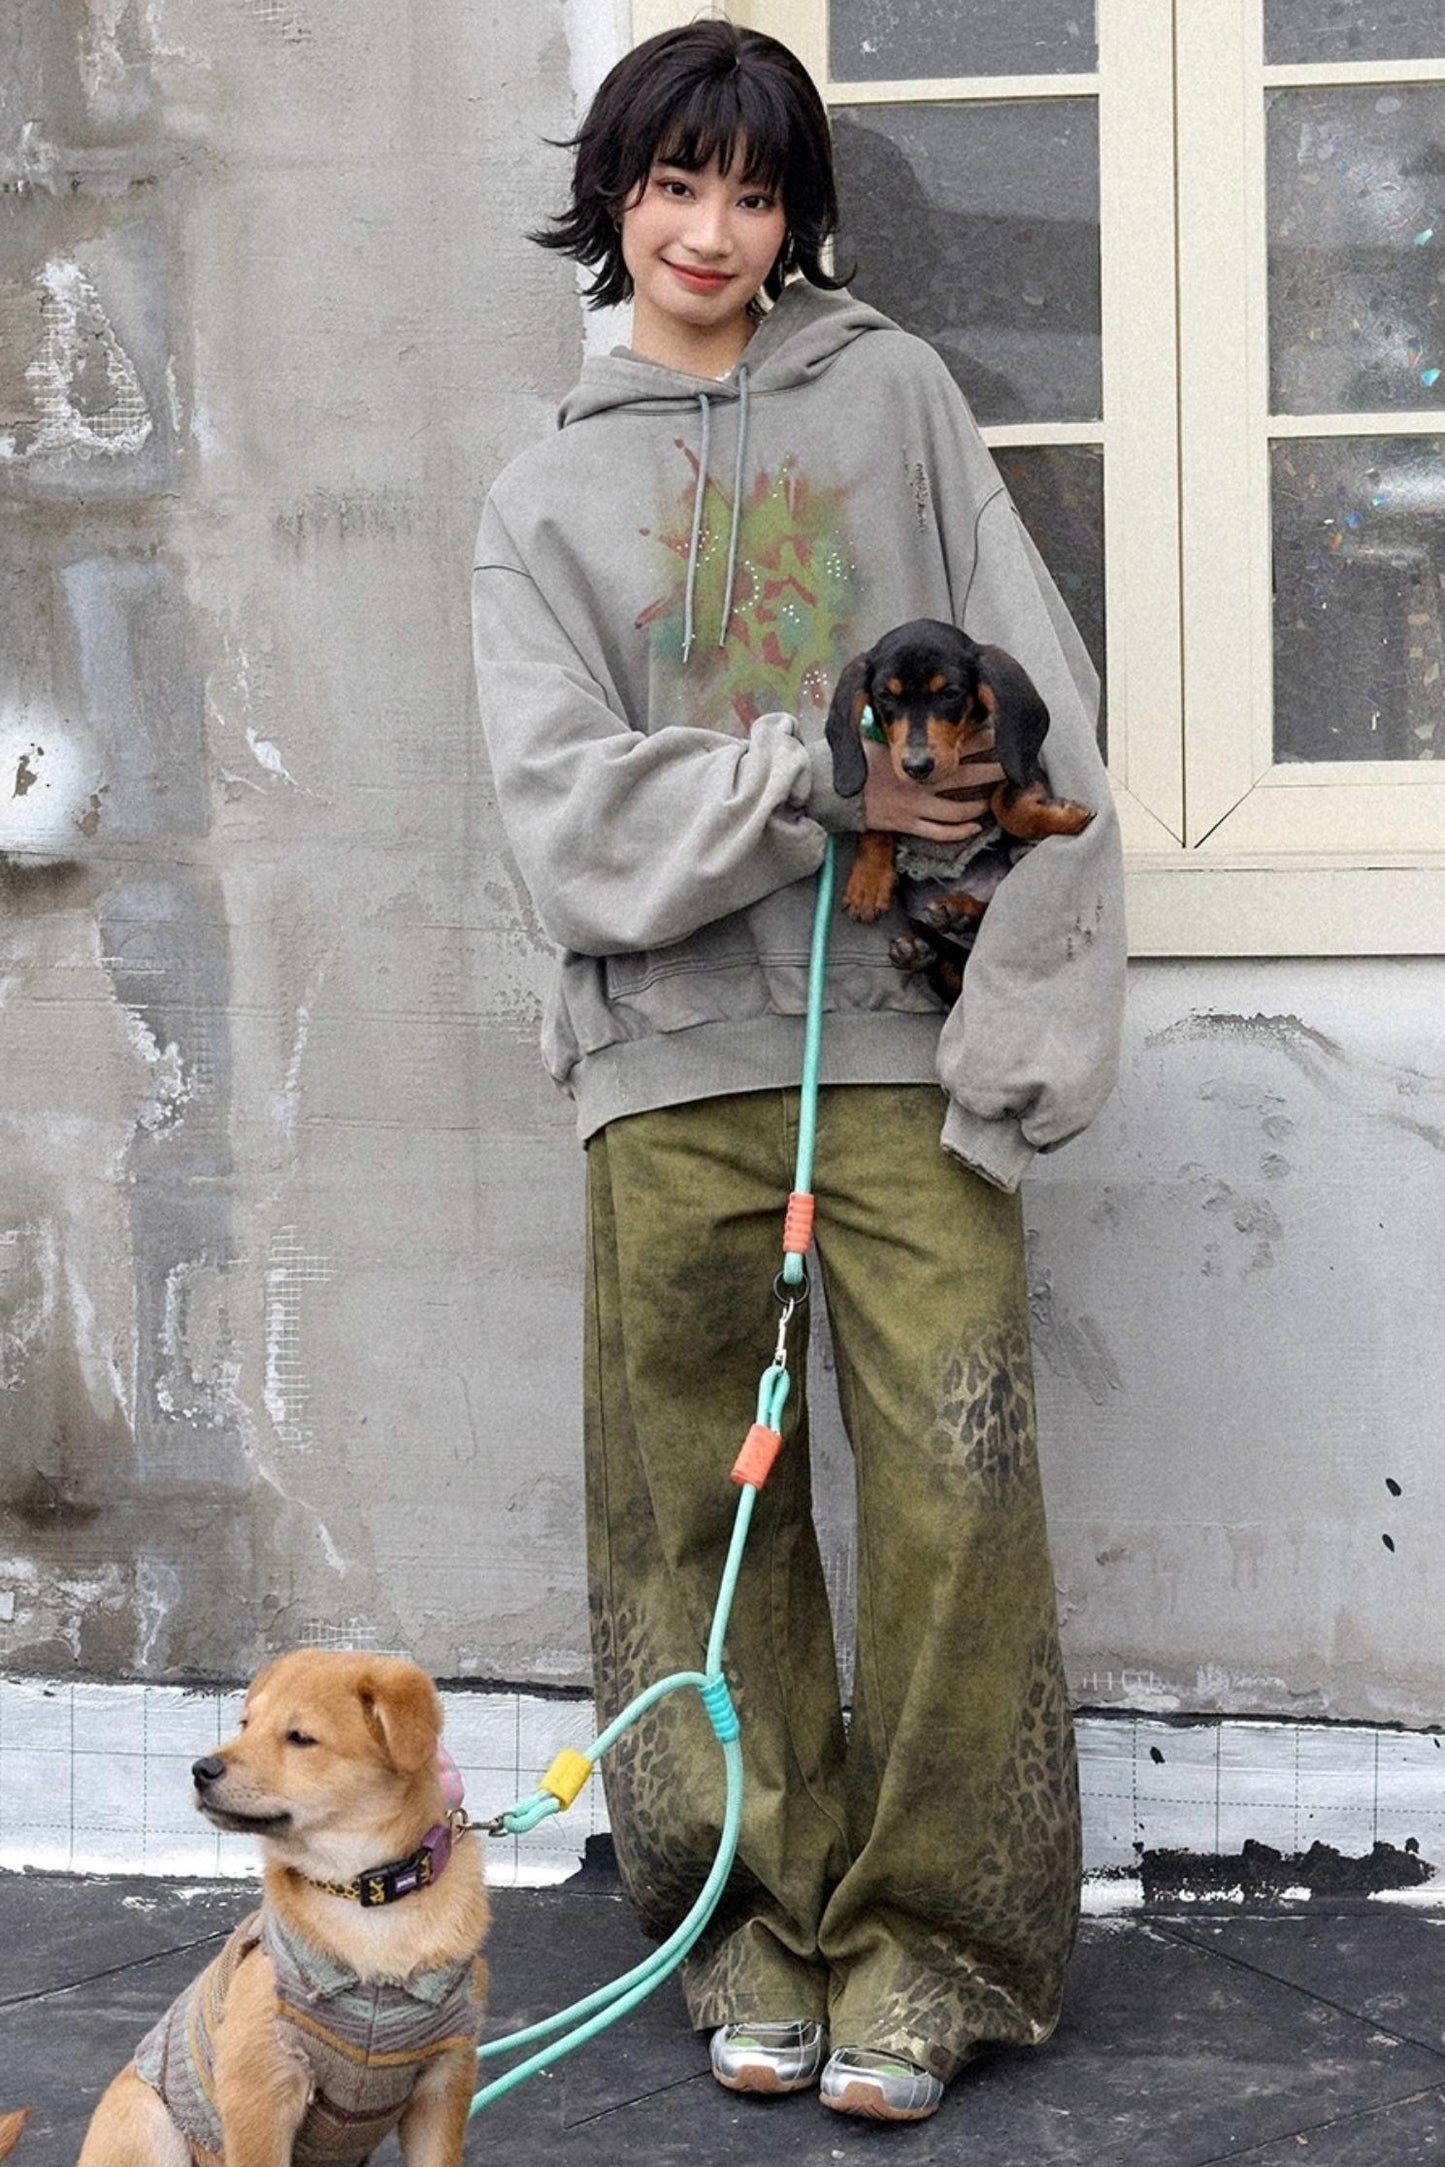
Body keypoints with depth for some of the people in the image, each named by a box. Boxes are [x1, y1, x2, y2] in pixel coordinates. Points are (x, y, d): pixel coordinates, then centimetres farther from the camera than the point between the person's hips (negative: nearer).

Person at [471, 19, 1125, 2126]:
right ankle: (765, 1911, 16)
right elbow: (570, 805, 0)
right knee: (702, 1499, 3)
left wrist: (1024, 1009, -8)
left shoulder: (891, 393, 10)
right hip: (671, 1046, 1)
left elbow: (1034, 709, 3)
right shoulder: (549, 501, 13)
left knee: (957, 1483, -8)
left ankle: (925, 1938, 2)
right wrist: (821, 783, -13)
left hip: (902, 1034, -1)